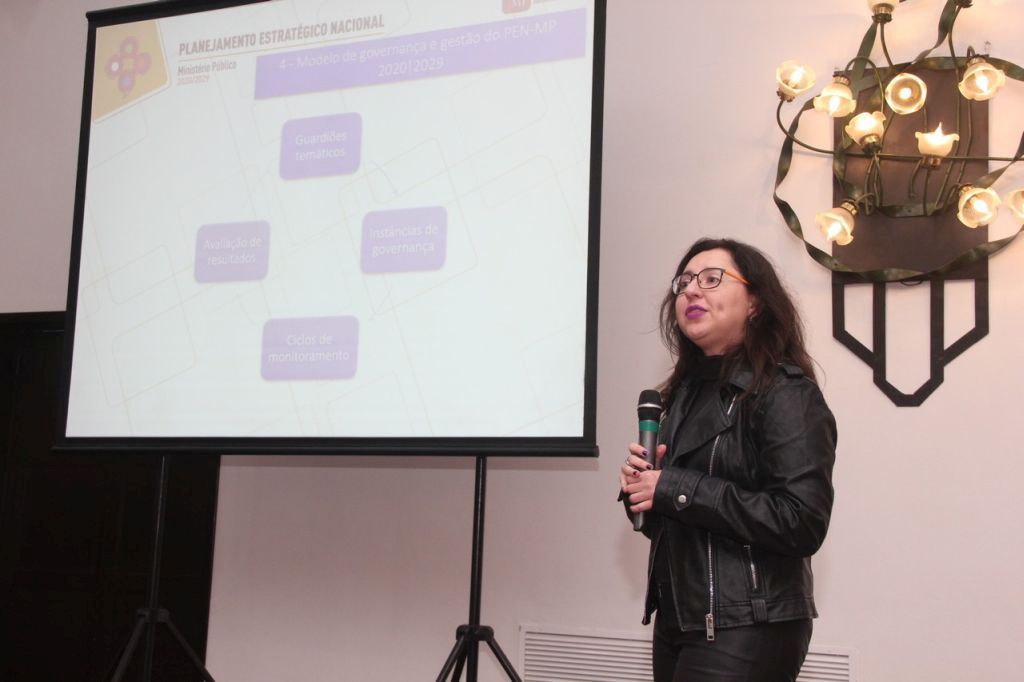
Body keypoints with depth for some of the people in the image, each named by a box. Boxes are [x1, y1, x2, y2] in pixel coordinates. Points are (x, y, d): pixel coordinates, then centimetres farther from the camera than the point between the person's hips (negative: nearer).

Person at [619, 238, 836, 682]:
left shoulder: (786, 393, -11)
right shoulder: (687, 391, 10)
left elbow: (803, 523, -23)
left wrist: (675, 489, -20)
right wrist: (639, 484, -3)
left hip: (745, 632, -7)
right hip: (678, 621, 7)